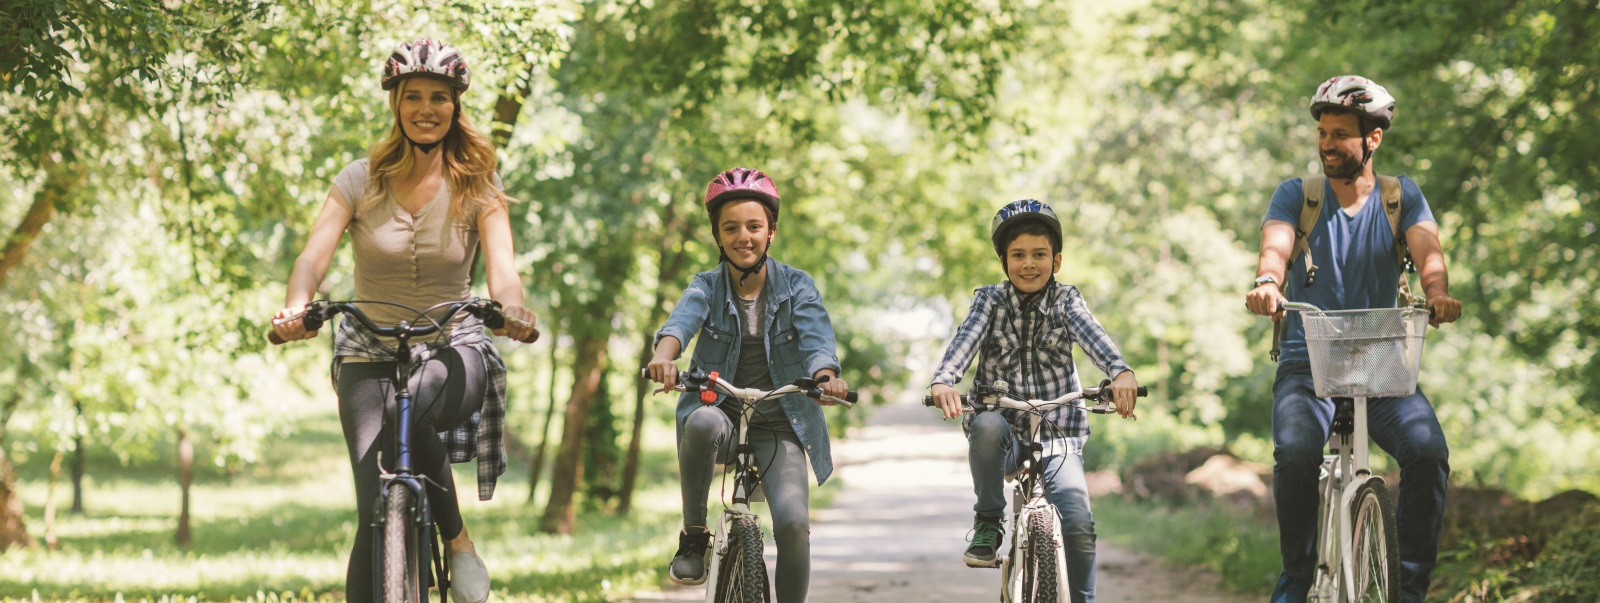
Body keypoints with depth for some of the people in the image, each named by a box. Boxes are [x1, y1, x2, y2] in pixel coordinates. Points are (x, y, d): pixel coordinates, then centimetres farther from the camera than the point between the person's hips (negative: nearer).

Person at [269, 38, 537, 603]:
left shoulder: (476, 187, -2)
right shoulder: (361, 180, -2)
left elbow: (501, 265, -16)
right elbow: (315, 255, -15)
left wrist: (512, 309, -41)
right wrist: (296, 307, -38)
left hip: (452, 347, -1)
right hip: (370, 353, 1)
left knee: (414, 413, -37)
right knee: (377, 514, -15)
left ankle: (457, 537, -14)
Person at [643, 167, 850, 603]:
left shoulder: (796, 286, 0)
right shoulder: (708, 287, 0)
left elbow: (816, 338, -18)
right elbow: (682, 320, -22)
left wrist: (825, 378, -41)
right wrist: (664, 358, -46)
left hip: (779, 426, 0)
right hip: (722, 414, 0)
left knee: (793, 523, -21)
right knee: (703, 423, -36)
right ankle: (694, 534, -15)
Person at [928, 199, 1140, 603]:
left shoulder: (1065, 300, 2)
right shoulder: (990, 300, 2)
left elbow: (1091, 334, -19)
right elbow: (965, 339, -17)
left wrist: (1120, 372, -41)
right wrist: (944, 380, -40)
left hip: (1057, 437, 0)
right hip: (1006, 433, 0)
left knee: (1078, 524, -21)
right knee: (986, 424, -35)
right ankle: (988, 524, -12)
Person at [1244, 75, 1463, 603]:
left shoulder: (1402, 196, 8)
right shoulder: (1296, 195, 5)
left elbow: (1427, 248, -11)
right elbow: (1276, 244, -14)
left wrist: (1437, 293, -35)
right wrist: (1267, 283, -39)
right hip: (1307, 366, -1)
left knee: (1428, 451, -27)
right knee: (1296, 453, -30)